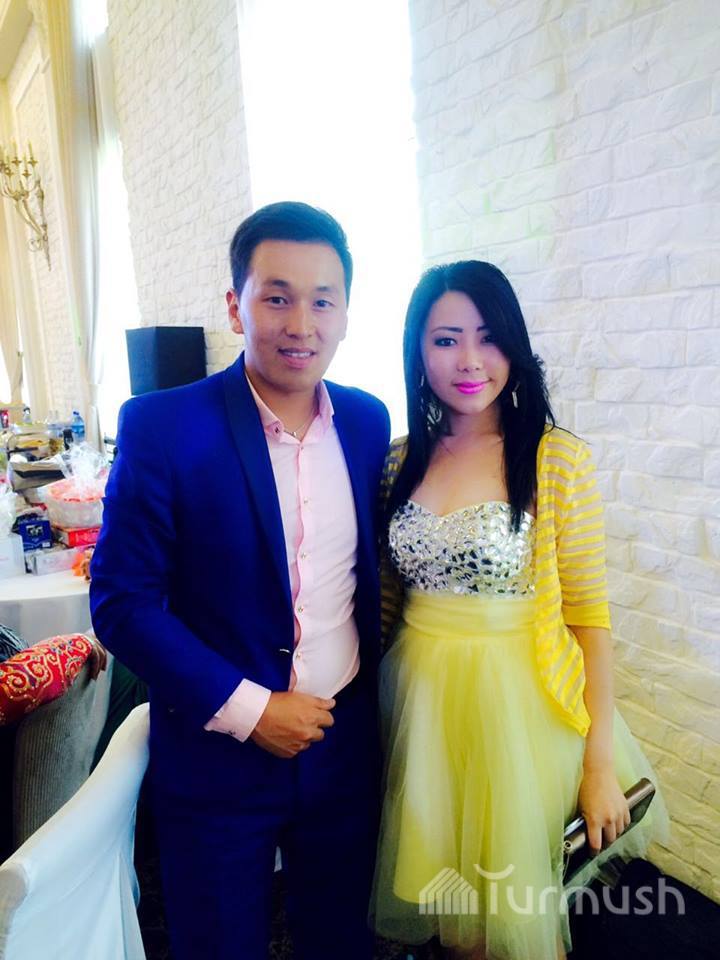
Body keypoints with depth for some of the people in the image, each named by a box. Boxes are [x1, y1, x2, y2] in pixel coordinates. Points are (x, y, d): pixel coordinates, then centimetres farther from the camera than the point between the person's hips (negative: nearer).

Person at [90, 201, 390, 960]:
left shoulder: (368, 421, -2)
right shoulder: (160, 427, -15)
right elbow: (121, 603, -14)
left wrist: (374, 686, 6)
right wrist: (245, 709, -16)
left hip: (345, 747, 4)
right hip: (215, 756, -3)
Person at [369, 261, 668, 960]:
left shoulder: (557, 458, -10)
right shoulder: (401, 460, 1)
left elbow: (588, 613, -8)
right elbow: (388, 595, 9)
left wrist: (602, 762, -8)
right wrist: (381, 697, 11)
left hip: (516, 701, -3)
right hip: (420, 699, 4)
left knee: (517, 903, 13)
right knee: (443, 901, 19)